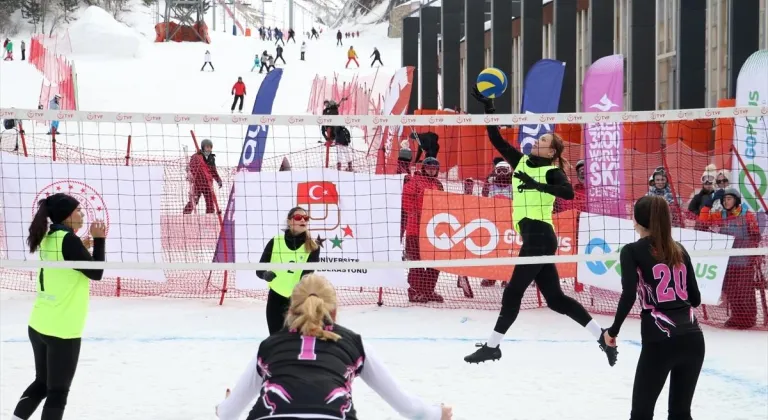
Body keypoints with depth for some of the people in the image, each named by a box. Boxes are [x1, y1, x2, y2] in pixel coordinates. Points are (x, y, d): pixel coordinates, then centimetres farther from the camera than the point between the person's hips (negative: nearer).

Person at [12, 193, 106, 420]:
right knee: (58, 391, 1)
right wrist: (99, 240, -6)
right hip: (62, 330, -8)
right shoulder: (67, 240, -16)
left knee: (42, 383, 22)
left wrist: (81, 248, 15)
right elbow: (95, 273, -11)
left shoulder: (49, 239, 8)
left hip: (39, 326, 8)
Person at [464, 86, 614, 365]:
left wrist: (538, 185, -35)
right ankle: (602, 336, 12)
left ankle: (492, 347, 4)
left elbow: (568, 192, -24)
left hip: (539, 236, -8)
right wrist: (488, 106, 8)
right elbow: (496, 139, 16)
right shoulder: (521, 161, 15)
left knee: (513, 293, -4)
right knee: (555, 298, 8)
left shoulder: (552, 171, -5)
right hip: (534, 237, 8)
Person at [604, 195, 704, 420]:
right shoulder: (679, 250, 13)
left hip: (659, 341, -5)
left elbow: (628, 296, -12)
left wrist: (613, 331, 0)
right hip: (693, 338, 5)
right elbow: (695, 298, 15)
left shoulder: (632, 251, 0)